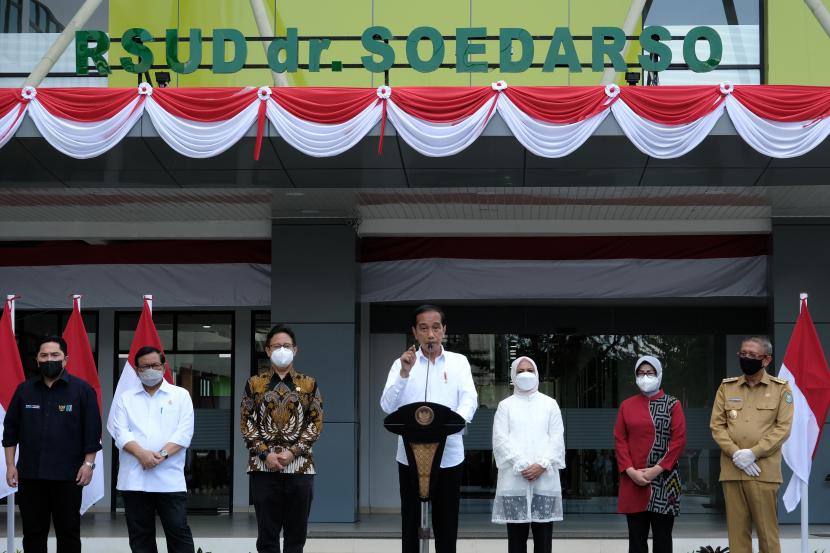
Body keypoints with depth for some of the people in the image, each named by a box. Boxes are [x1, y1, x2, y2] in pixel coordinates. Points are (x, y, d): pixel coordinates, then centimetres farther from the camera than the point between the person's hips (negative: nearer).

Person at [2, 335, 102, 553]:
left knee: (68, 532, 4)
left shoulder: (82, 389, -1)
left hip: (68, 476, -3)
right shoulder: (24, 390, 7)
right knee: (33, 532, 8)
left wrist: (88, 463, -8)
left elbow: (92, 430, -2)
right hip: (29, 475, 3)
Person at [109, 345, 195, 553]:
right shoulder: (125, 398, 13)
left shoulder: (181, 395, 9)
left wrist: (161, 454, -16)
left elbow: (184, 432, -2)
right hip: (134, 479, 2)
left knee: (178, 531, -4)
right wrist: (142, 454, -16)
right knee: (140, 535, 5)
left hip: (170, 479, -2)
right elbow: (120, 432, 1)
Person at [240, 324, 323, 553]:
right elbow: (247, 422, 4)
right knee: (267, 534, 2)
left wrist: (293, 451, -10)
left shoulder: (309, 384, 7)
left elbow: (316, 422, 2)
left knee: (296, 534, 4)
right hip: (264, 467, 0)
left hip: (299, 466, 0)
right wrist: (265, 453, -9)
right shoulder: (254, 384, 8)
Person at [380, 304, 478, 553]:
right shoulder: (403, 363, 5)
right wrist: (404, 373, -20)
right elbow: (387, 406, -5)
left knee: (446, 523, 5)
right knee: (410, 523, 4)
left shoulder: (459, 362, 5)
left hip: (448, 456, 0)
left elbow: (469, 399, -9)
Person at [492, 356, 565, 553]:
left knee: (543, 534, -1)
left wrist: (542, 465, -10)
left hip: (545, 479, 1)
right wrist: (521, 466, -12)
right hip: (514, 479, -1)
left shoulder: (549, 404, 14)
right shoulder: (505, 405, 12)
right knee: (516, 533, -1)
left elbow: (557, 438, 5)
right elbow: (500, 439, 0)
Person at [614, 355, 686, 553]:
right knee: (636, 537, 4)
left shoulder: (672, 405, 3)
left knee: (662, 536, 2)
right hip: (633, 481, 2)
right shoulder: (626, 405, 10)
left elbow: (679, 440, -5)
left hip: (664, 480, -2)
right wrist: (630, 470, -10)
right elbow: (620, 440, 5)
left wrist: (657, 469, -13)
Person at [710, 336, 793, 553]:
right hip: (731, 471, 2)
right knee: (737, 530, 4)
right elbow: (716, 425, 6)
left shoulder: (781, 388, 4)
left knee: (767, 532, 0)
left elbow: (783, 428, -3)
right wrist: (735, 453, -9)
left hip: (764, 471, -2)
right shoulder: (726, 387, 11)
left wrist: (753, 453, -13)